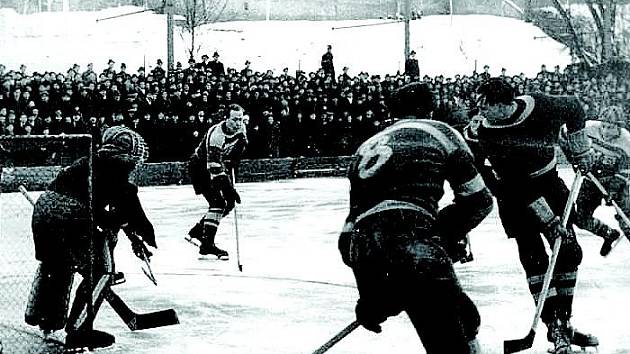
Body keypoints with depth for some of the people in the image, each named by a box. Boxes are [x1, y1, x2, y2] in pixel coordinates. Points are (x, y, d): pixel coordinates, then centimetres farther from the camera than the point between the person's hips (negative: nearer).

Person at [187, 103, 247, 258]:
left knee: (230, 202, 6)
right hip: (200, 167, -8)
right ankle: (207, 244, -18)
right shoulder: (216, 134, -34)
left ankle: (198, 230, 20)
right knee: (218, 202, -20)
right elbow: (214, 167, -40)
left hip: (220, 165, 8)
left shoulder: (241, 129, -10)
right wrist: (230, 189, -45)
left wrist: (232, 163, -4)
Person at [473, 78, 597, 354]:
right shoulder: (487, 133, -24)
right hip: (514, 193, -3)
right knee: (534, 256, -13)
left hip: (548, 181, 3)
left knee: (570, 251, 1)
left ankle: (564, 321, 12)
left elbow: (573, 108, 4)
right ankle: (554, 325, -7)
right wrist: (550, 222, -27)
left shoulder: (543, 106, -20)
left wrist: (581, 151, 3)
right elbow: (518, 185, -25)